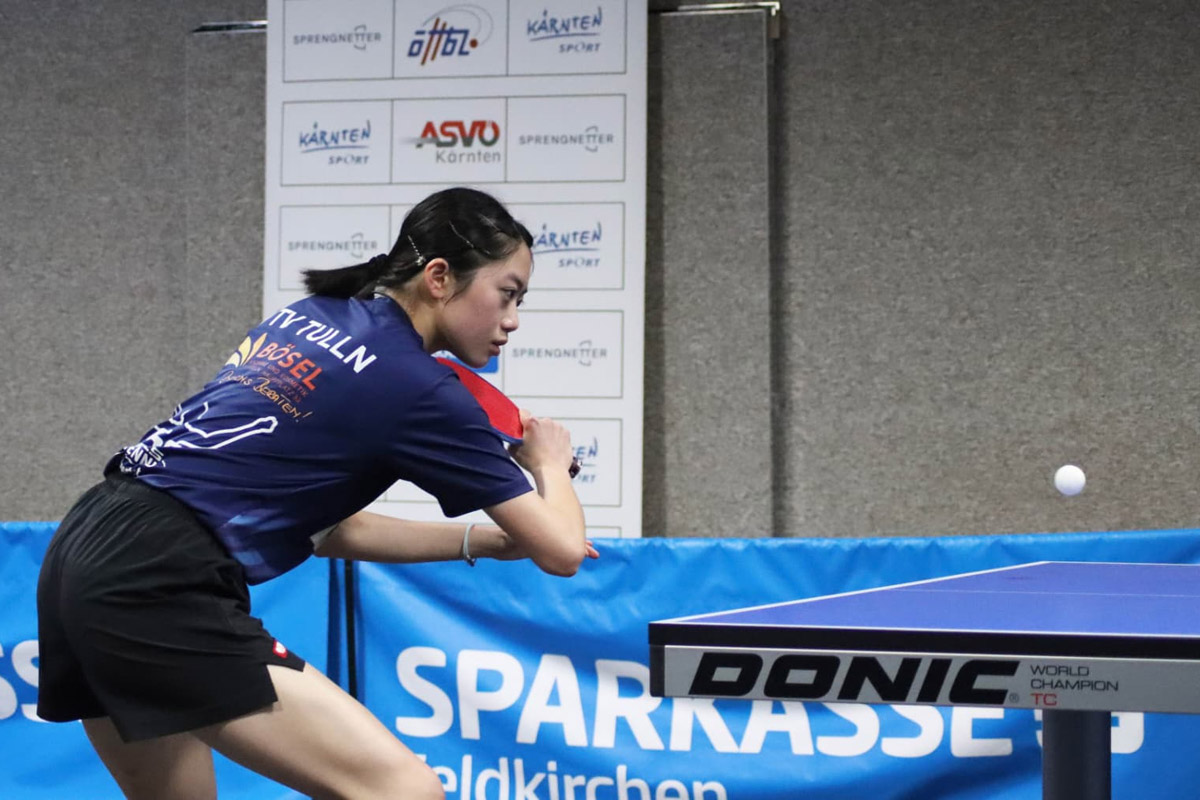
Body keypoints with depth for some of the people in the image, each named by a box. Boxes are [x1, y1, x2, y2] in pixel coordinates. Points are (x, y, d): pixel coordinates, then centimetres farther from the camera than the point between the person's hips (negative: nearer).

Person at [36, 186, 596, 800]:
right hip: (161, 590, -9)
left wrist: (486, 541, 21)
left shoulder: (310, 315, 16)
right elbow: (561, 551, 2)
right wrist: (551, 465, 22)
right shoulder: (418, 388, -6)